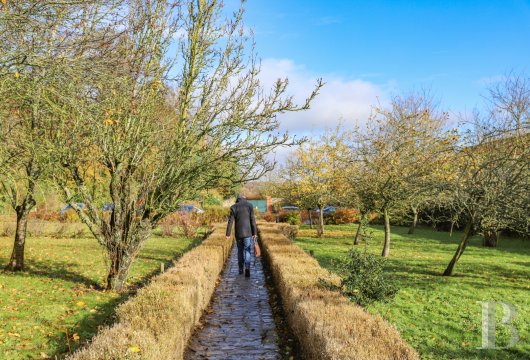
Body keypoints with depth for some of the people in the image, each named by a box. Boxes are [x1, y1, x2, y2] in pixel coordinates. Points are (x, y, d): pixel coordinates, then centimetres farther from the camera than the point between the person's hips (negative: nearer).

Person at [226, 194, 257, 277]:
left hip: (238, 233, 2)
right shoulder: (249, 205, -2)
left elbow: (230, 221, -2)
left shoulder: (233, 207, 1)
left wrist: (228, 234, 0)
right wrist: (255, 233, -2)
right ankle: (247, 267, -18)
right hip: (247, 232, -1)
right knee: (247, 250, 3)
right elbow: (252, 220, -5)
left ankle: (240, 269, 21)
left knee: (240, 250, 16)